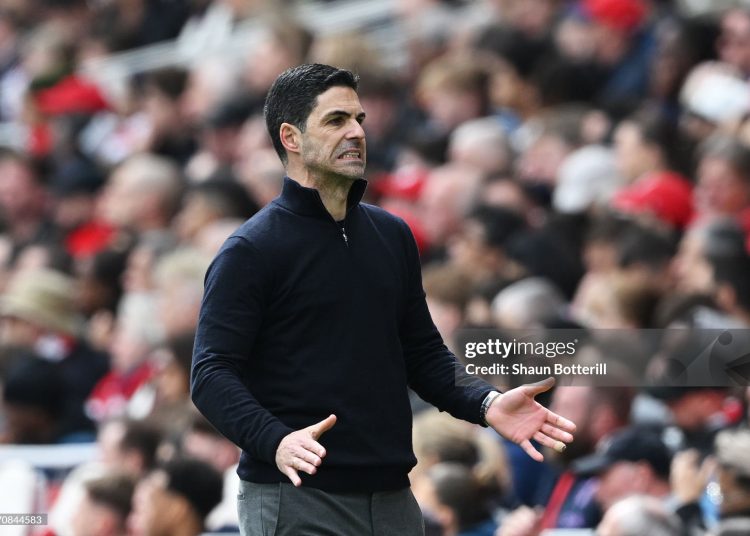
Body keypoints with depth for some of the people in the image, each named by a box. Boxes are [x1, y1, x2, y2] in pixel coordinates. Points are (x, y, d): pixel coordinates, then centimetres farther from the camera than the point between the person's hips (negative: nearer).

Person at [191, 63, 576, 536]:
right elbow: (213, 373, -13)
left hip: (391, 497, 6)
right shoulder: (250, 251, -7)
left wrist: (486, 404, 0)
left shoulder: (392, 236, 13)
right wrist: (276, 441, -29)